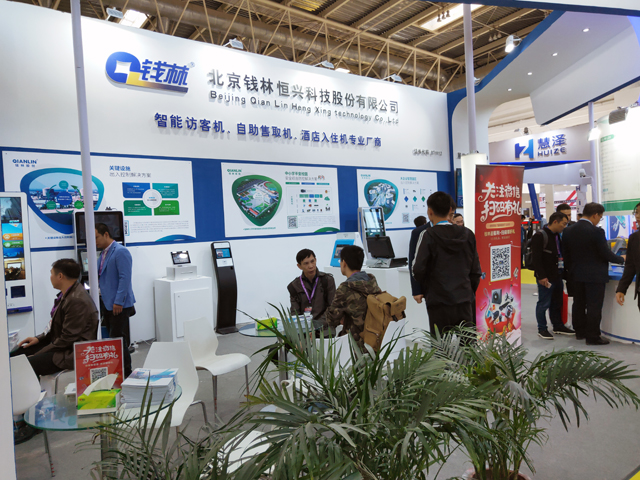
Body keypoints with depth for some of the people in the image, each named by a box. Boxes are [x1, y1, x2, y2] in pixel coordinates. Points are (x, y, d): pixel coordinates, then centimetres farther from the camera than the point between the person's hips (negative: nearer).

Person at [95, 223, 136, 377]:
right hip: (107, 304, 9)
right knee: (114, 339, 14)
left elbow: (125, 278, -19)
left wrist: (119, 302, -22)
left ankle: (125, 374, 5)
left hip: (119, 305, -9)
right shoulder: (103, 253, 15)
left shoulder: (120, 252, -14)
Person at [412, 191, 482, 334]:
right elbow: (476, 270, 9)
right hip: (465, 300, 4)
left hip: (438, 302, -4)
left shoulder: (428, 235, -9)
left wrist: (421, 290, 6)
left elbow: (418, 269, -12)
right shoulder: (467, 234, 6)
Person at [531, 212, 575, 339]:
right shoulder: (540, 236, -14)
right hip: (546, 277, -9)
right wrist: (541, 276, -21)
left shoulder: (557, 236, 15)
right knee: (544, 304, -1)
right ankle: (542, 329, 9)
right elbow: (536, 258, -18)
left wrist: (563, 271, 14)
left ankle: (558, 326, 29)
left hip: (557, 276, 9)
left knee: (557, 303, 17)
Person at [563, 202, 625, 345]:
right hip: (594, 276, -6)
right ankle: (592, 337, 7)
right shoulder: (596, 232, -18)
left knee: (578, 304, 15)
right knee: (594, 307, 1)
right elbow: (606, 254, -13)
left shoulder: (568, 231, 2)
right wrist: (622, 259, 6)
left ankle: (580, 332, 26)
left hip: (576, 275, 7)